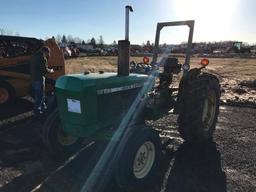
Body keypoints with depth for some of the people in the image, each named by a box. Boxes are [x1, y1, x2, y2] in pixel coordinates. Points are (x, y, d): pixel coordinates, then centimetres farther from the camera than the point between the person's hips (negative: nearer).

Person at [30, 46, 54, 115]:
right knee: (40, 95, 0)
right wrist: (50, 70, -2)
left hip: (34, 78, 10)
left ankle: (43, 107, 32)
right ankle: (37, 111, 6)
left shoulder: (34, 56, 14)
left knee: (38, 94, 19)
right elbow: (45, 70, -21)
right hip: (39, 79, -10)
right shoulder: (42, 58, -16)